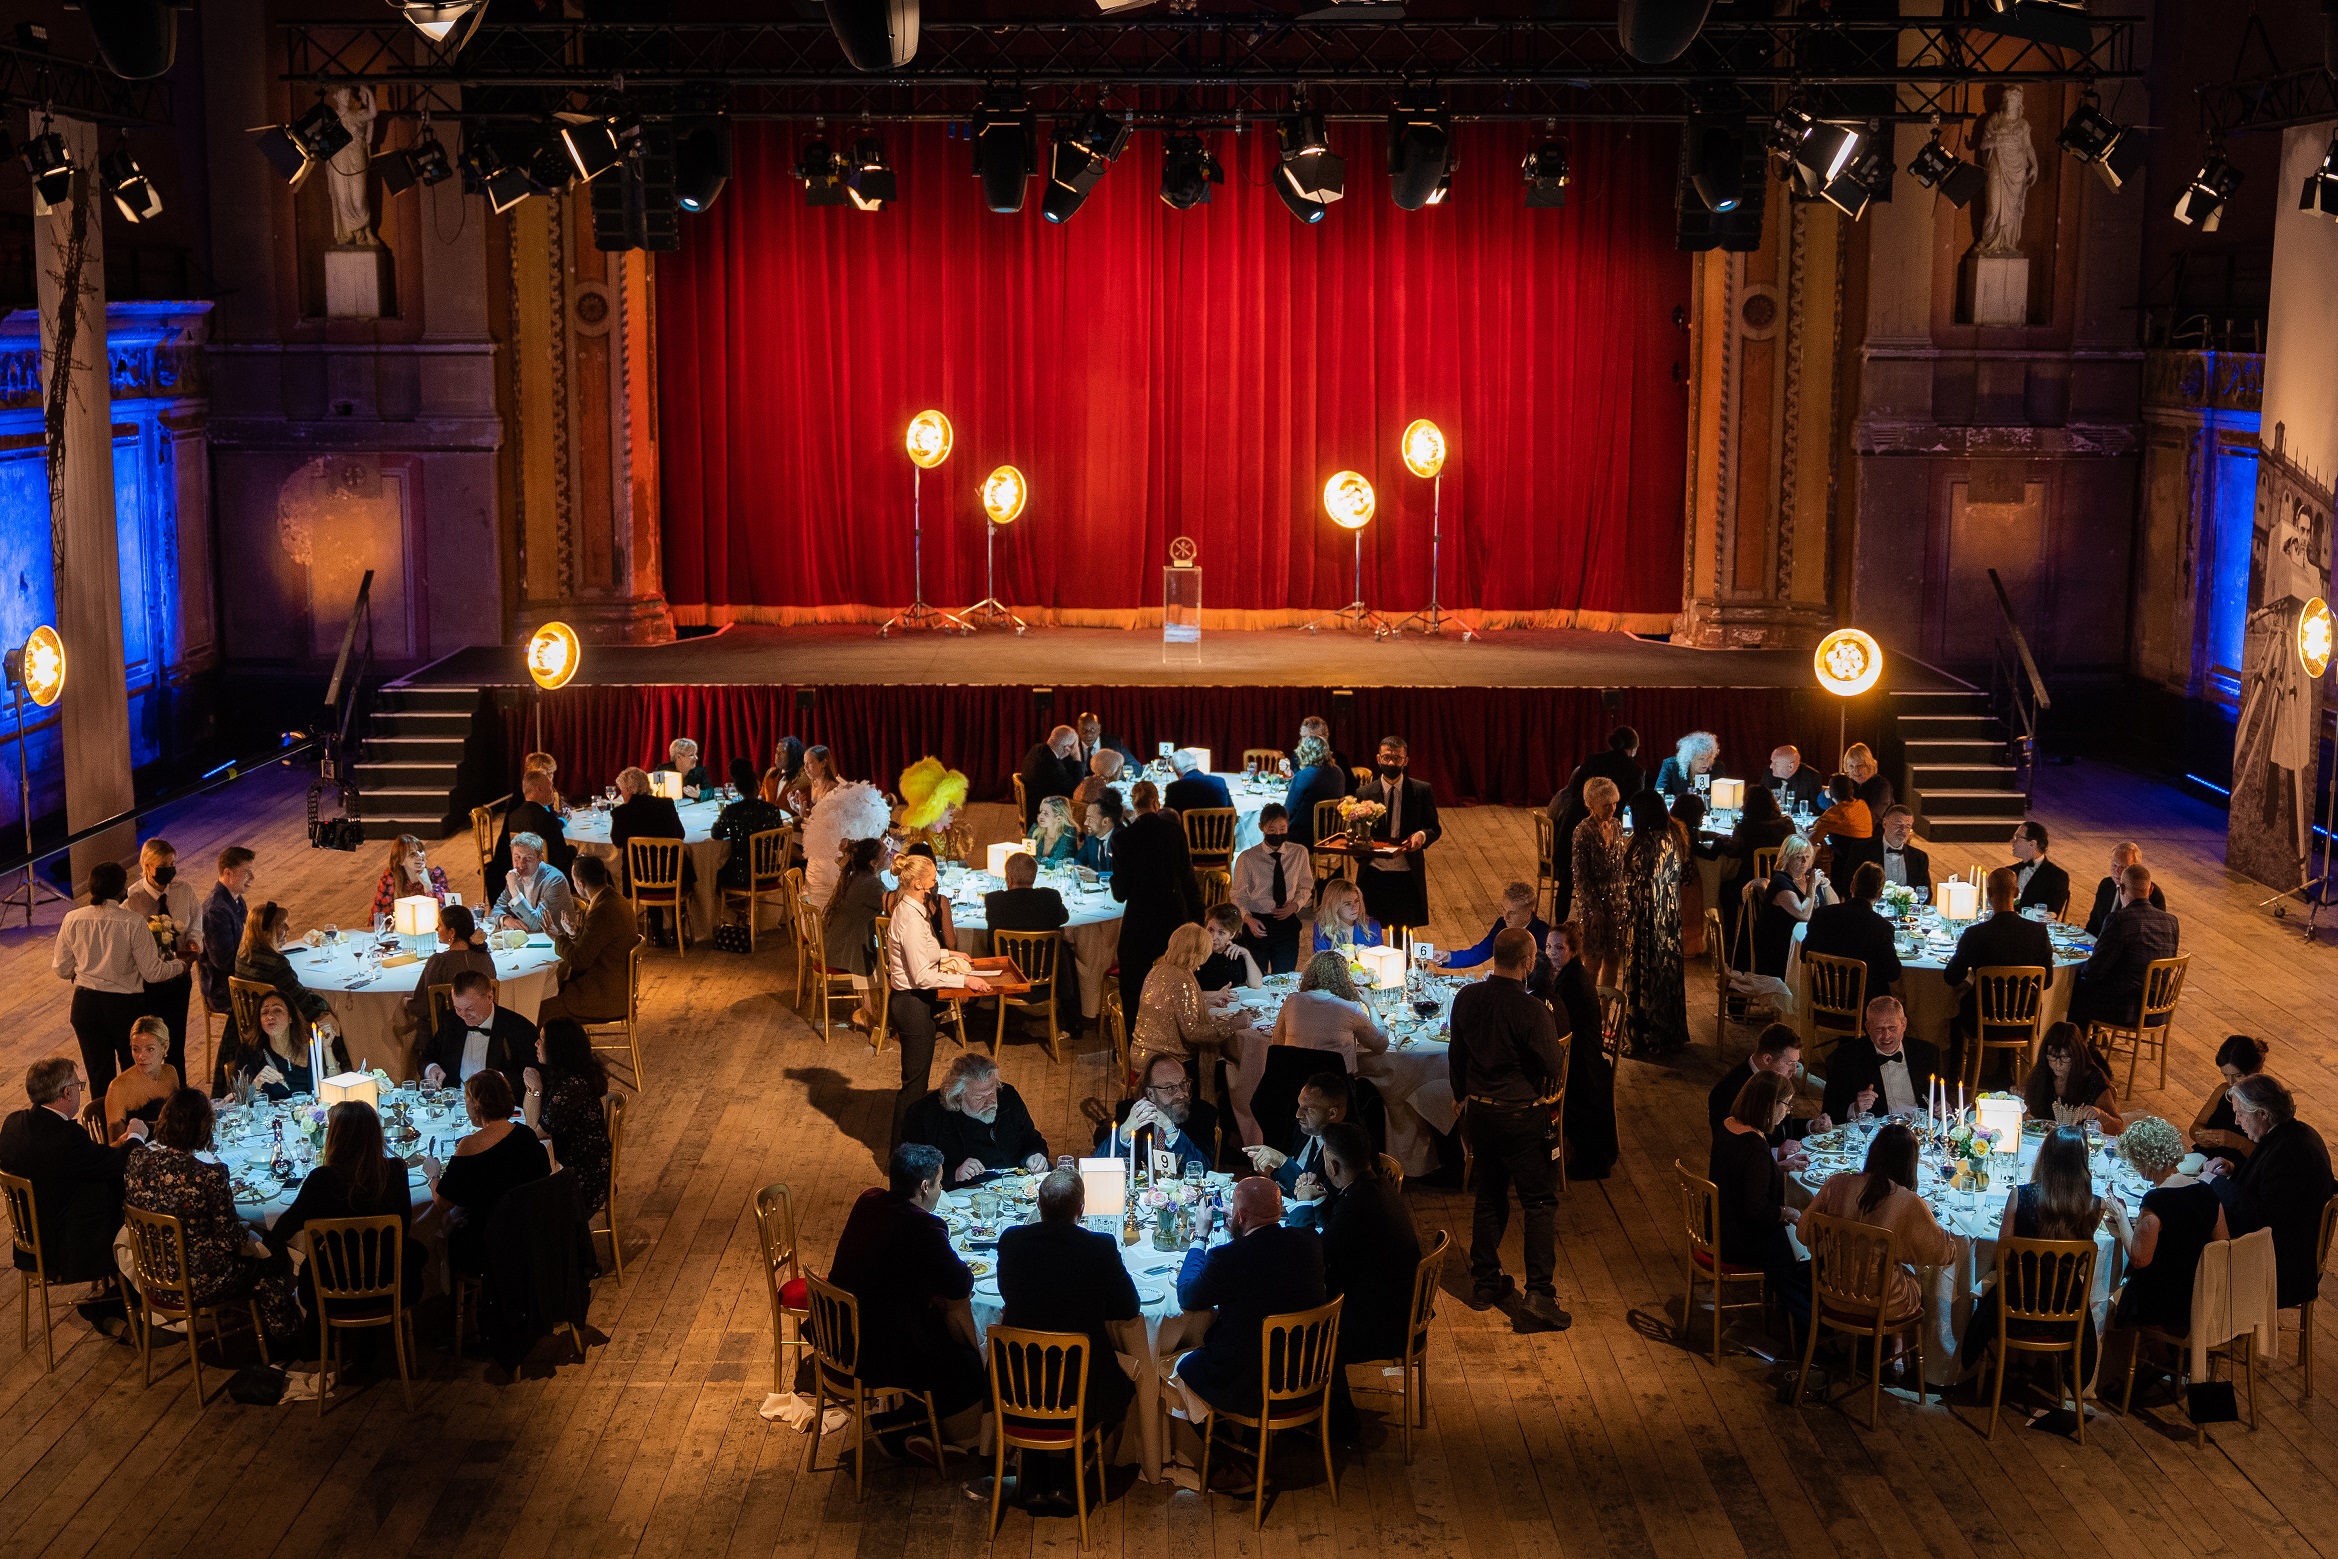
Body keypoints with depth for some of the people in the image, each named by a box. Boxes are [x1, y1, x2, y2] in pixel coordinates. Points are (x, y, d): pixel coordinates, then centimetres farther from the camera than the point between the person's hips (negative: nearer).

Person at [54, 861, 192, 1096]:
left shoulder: (72, 920, -7)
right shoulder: (133, 923, -18)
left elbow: (63, 970, 2)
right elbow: (152, 972, -13)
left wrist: (54, 958, 25)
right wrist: (181, 966, 6)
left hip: (85, 1004, 3)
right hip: (125, 1005, -3)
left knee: (99, 1076, 16)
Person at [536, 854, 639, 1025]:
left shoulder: (603, 912, -25)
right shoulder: (614, 899, 7)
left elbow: (578, 960, -19)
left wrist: (557, 938, -5)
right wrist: (572, 933, 9)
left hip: (604, 998, -10)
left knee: (540, 1012, -6)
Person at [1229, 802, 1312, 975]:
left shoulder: (1299, 853, -1)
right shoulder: (1247, 858, -9)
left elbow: (1306, 887, 11)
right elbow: (1238, 896, -4)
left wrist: (1295, 905, -10)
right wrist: (1248, 918, -23)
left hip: (1287, 923, 2)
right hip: (1257, 925, -2)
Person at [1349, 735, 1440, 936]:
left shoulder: (1422, 791, 1)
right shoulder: (1364, 793, 2)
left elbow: (1435, 829, 8)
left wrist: (1422, 835, -16)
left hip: (1408, 876, 0)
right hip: (1374, 873, 0)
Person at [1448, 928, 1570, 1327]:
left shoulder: (1466, 998, -3)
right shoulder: (1532, 1010, -22)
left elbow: (1456, 1056, 8)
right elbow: (1554, 1068, -15)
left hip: (1479, 1111, 6)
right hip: (1522, 1115, -6)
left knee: (1489, 1197, 18)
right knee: (1539, 1202, 3)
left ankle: (1485, 1283, 23)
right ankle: (1539, 1290, -3)